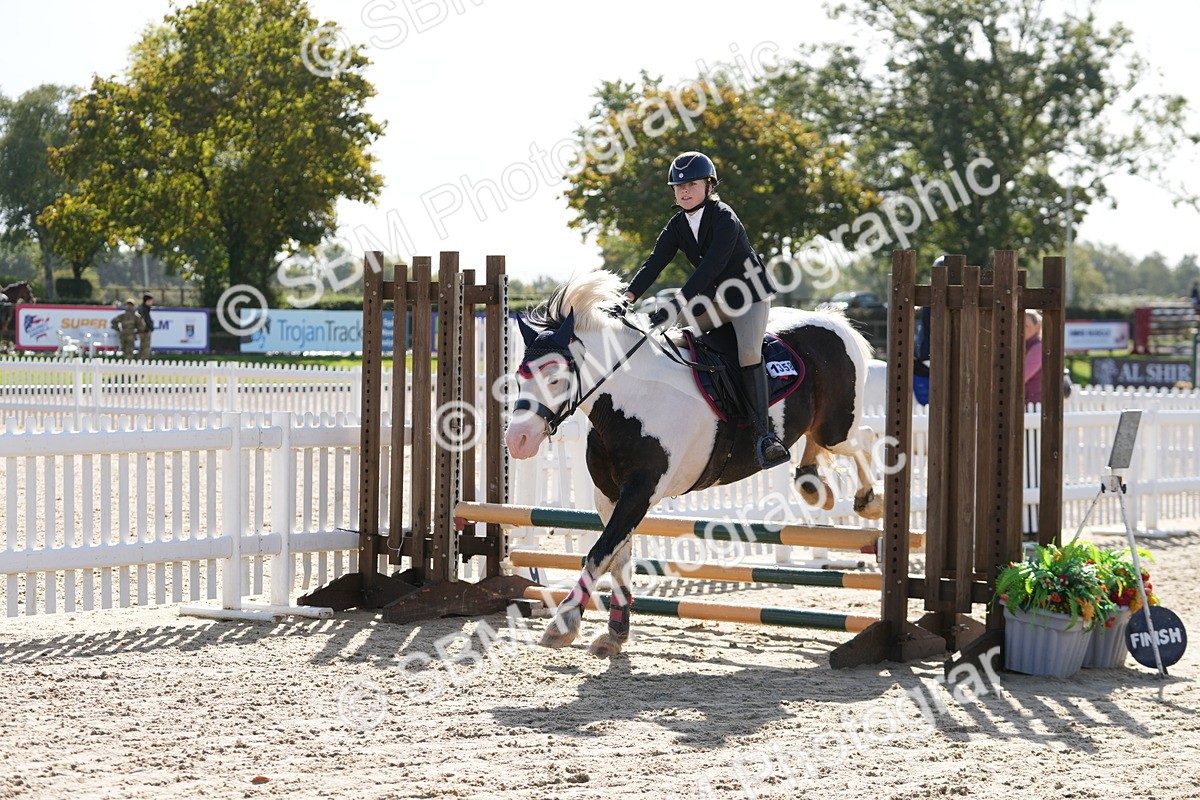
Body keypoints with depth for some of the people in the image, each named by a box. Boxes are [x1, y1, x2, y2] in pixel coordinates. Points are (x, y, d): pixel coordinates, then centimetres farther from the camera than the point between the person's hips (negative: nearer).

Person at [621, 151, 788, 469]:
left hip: (750, 294, -8)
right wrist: (629, 296, -25)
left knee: (748, 354, -24)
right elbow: (655, 263, -8)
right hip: (712, 301, 8)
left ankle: (763, 434, -26)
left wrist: (678, 304, -41)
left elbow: (711, 265, -32)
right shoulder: (677, 226, 0)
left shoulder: (724, 219, -22)